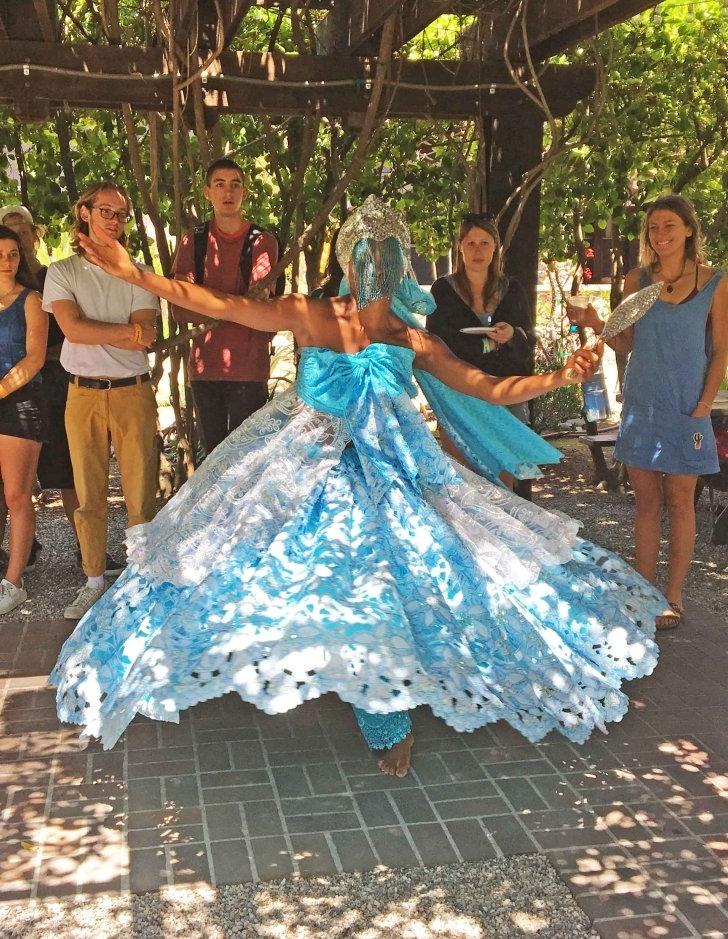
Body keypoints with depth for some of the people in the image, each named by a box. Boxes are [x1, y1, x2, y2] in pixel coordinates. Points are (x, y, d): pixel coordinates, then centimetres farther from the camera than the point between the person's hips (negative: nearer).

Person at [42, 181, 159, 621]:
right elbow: (73, 329, -11)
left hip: (133, 391, 0)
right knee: (89, 497, 6)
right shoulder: (62, 272, 6)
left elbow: (146, 337, -8)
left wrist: (91, 330, -11)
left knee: (142, 495, 0)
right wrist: (128, 329, -10)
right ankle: (95, 581, 17)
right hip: (83, 394, 1)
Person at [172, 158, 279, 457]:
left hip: (249, 368, -2)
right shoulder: (193, 241, 8)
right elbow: (179, 309, -2)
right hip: (204, 367, 2)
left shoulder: (262, 241, 3)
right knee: (213, 452, 10)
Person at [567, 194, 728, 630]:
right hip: (641, 405, 3)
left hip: (686, 409, -2)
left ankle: (673, 596, 12)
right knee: (646, 500, 7)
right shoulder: (637, 280, 5)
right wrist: (595, 323, -8)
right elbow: (626, 342, 10)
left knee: (679, 501, 3)